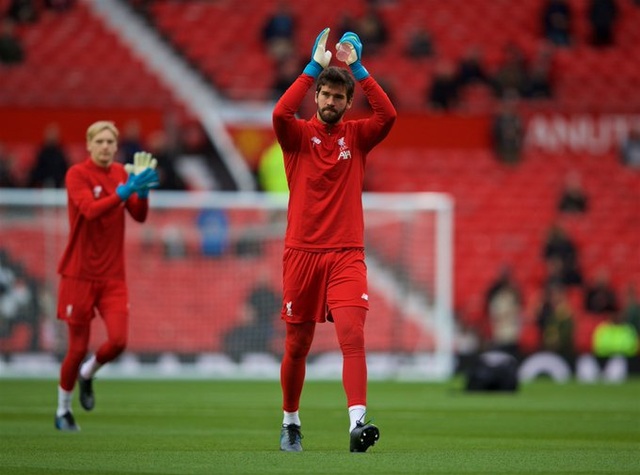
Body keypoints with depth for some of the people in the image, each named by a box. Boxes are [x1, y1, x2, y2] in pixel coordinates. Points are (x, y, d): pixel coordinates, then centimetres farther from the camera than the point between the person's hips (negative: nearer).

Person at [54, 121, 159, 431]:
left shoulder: (120, 173, 8)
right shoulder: (77, 174, -10)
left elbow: (139, 216, 1)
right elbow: (90, 210, -27)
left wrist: (141, 189, -17)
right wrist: (126, 189, -35)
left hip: (113, 276, 4)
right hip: (80, 274, -4)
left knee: (119, 340, -11)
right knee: (78, 347, 0)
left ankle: (87, 375, 22)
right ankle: (63, 411, 21)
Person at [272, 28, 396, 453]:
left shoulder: (357, 136, 7)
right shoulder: (298, 135, 4)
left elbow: (388, 115, -12)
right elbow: (280, 114, -19)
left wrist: (358, 68, -14)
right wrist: (314, 66, -19)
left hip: (346, 255, 0)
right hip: (302, 253, 0)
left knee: (352, 335, -18)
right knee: (297, 346, 9)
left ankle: (357, 422, -29)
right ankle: (291, 424, 27)